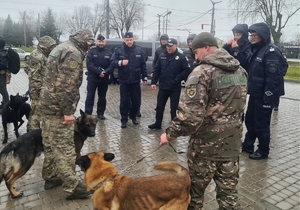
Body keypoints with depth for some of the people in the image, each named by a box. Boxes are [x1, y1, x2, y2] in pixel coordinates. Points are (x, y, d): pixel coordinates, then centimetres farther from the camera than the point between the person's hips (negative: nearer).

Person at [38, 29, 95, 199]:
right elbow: (66, 86, -24)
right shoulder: (73, 54, -16)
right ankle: (72, 187, 6)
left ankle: (50, 177, 34)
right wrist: (68, 111, -20)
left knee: (51, 144, 19)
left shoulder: (61, 48, 16)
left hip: (47, 104, 10)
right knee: (64, 148, -4)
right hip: (58, 108, -10)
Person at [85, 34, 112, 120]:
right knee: (90, 96, 0)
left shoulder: (109, 52, 6)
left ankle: (100, 113, 22)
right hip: (92, 78, -2)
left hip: (104, 79, 2)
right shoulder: (91, 51, -1)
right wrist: (99, 72, -21)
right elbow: (89, 65, -12)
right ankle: (88, 114, 6)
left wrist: (105, 72, -17)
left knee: (102, 97, 11)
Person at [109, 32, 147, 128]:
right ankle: (124, 120, 15)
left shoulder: (139, 50, 1)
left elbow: (143, 65, 5)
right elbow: (112, 63, -6)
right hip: (124, 81, -1)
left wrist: (144, 77, 4)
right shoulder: (119, 50, -4)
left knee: (136, 100, 10)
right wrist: (120, 62, -24)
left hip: (136, 81, 2)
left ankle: (133, 117, 31)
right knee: (124, 101, 3)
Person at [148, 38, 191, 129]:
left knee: (174, 108, 7)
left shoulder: (181, 57, -7)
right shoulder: (162, 56, 5)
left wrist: (177, 80, -16)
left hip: (175, 88, -4)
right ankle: (157, 123, 30)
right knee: (159, 106, 14)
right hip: (163, 87, 4)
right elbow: (156, 70, 7)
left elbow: (187, 70, -11)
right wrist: (153, 82, 1)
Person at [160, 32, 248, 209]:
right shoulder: (240, 70, 6)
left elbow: (190, 114, -25)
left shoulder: (202, 72, -18)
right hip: (233, 141, 6)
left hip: (207, 142, -6)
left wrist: (170, 134, -13)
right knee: (228, 189, 17)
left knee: (196, 186, 17)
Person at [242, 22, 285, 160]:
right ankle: (248, 145, 32)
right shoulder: (257, 49, 12)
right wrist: (249, 89, 14)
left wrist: (267, 98, -23)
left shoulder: (271, 51, -15)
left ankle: (263, 151, 18)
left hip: (264, 95, -9)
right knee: (249, 120, 17)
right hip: (255, 93, 9)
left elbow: (273, 77, -21)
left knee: (261, 123, 2)